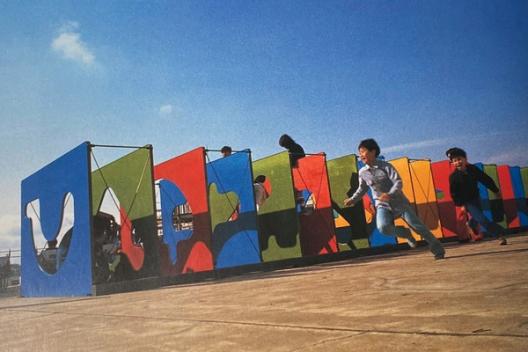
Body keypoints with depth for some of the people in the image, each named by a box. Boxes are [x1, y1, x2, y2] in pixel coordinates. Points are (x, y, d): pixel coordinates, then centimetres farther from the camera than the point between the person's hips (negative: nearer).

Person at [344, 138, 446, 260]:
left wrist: (389, 194, -36)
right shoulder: (362, 172, -1)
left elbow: (398, 183, -18)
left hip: (399, 202, -2)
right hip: (383, 205, 2)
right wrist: (352, 199, 3)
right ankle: (405, 233, 4)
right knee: (383, 227, -28)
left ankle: (438, 250, 20)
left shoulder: (386, 166, -12)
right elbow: (362, 189, 15)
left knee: (418, 226, 1)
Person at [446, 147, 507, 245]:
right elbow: (454, 193, -12)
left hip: (476, 198, 5)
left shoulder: (473, 169, -7)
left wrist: (496, 190, 12)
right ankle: (499, 235, -9)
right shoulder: (453, 177, -18)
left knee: (475, 219, 21)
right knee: (482, 219, -15)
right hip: (467, 202, -5)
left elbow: (486, 179, 5)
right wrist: (461, 204, -16)